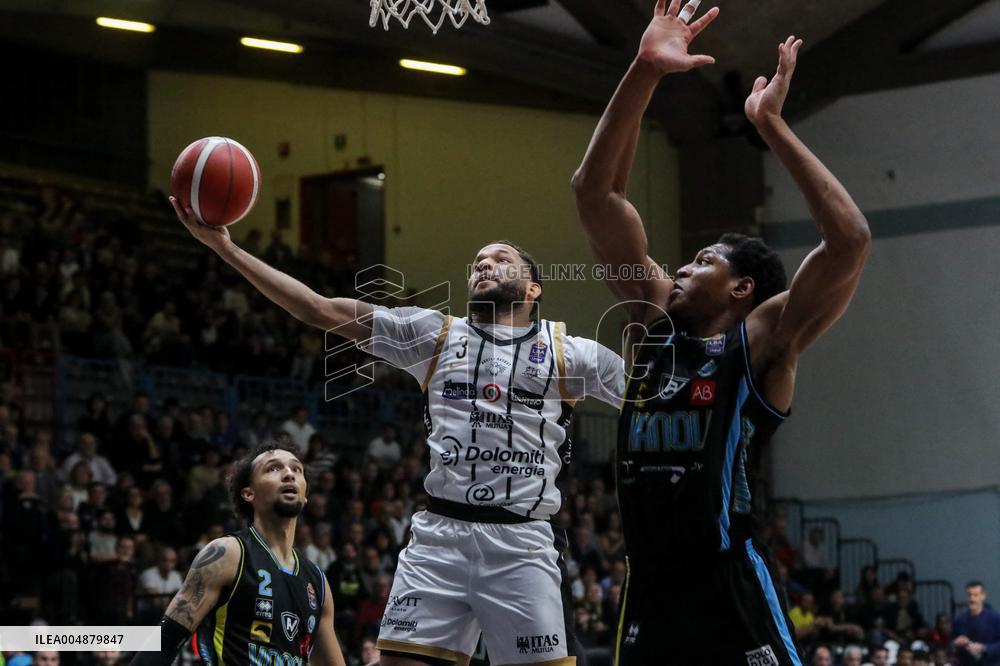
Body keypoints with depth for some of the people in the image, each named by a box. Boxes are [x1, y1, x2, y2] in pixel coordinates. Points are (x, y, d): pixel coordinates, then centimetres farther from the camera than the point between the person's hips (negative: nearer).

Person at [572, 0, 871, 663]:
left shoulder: (761, 341, -1)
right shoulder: (656, 316, 14)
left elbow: (850, 240, -17)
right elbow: (595, 192, 12)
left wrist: (772, 125, -12)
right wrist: (644, 74, 2)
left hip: (730, 595, -6)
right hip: (648, 594, 6)